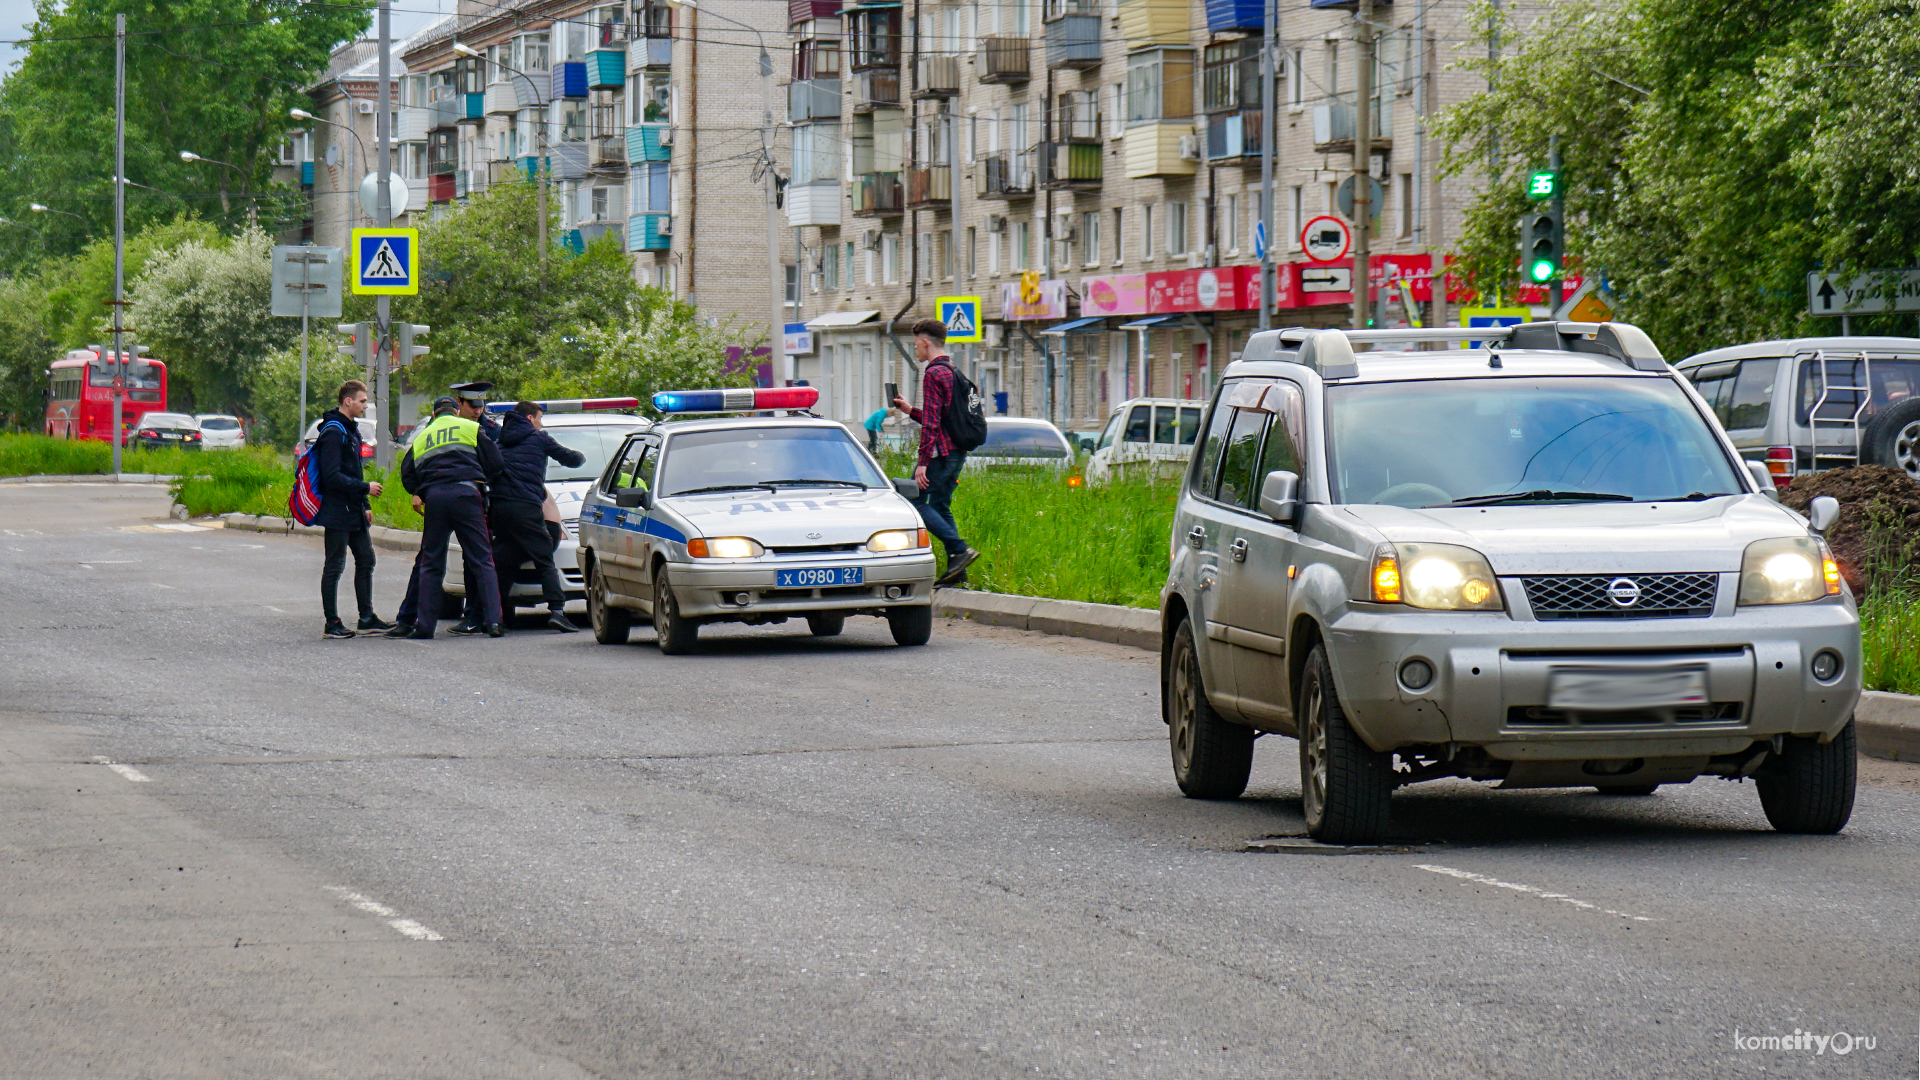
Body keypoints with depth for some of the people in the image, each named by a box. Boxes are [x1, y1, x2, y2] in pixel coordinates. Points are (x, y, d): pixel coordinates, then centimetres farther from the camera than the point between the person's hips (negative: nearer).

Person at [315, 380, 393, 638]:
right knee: (335, 566, -3)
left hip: (354, 511, 10)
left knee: (365, 560, 12)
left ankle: (367, 618, 18)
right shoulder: (333, 432, -16)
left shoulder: (351, 430, 16)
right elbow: (332, 476, -22)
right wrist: (365, 488, -18)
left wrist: (364, 506, 21)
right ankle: (332, 624, 2)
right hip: (337, 512, -10)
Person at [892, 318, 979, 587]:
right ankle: (956, 570, 5)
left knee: (917, 502, -6)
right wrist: (911, 410, 27)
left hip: (939, 453, -9)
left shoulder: (934, 374, -12)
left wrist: (923, 462, -21)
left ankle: (960, 550, -17)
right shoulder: (952, 372, 18)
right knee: (940, 506, 11)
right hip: (957, 452, 9)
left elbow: (931, 423, -19)